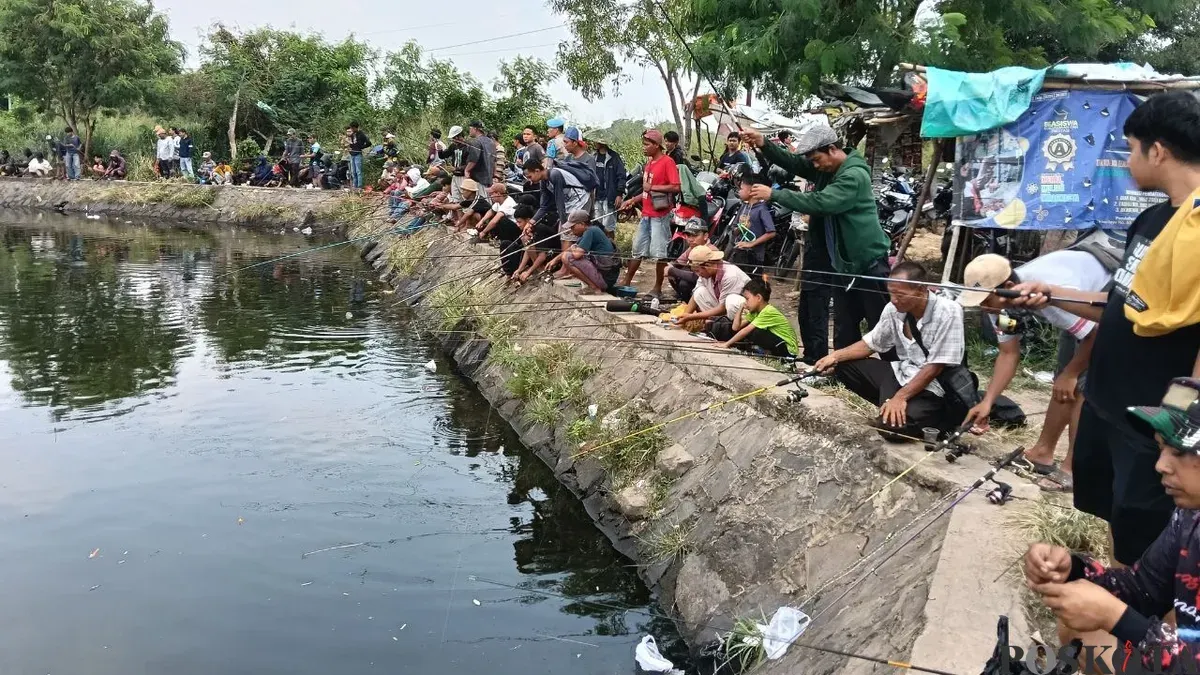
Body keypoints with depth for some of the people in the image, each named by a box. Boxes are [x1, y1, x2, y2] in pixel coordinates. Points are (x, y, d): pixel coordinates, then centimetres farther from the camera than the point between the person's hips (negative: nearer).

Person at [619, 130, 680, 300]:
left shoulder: (667, 162, -11)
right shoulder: (649, 163, 14)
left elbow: (676, 187, -19)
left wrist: (652, 187, -18)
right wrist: (633, 200, 17)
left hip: (660, 215, -9)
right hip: (646, 214, 9)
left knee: (658, 253, -2)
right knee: (637, 249, 15)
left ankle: (658, 289, 6)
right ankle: (626, 282, 24)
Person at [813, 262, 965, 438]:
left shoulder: (948, 312, -22)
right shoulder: (894, 309, -4)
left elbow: (935, 367, -21)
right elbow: (871, 343, 10)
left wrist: (900, 397, -24)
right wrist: (835, 356, -6)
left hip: (933, 385, -7)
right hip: (901, 374, 7)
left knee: (891, 423, -30)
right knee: (843, 366, -1)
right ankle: (890, 405, 2)